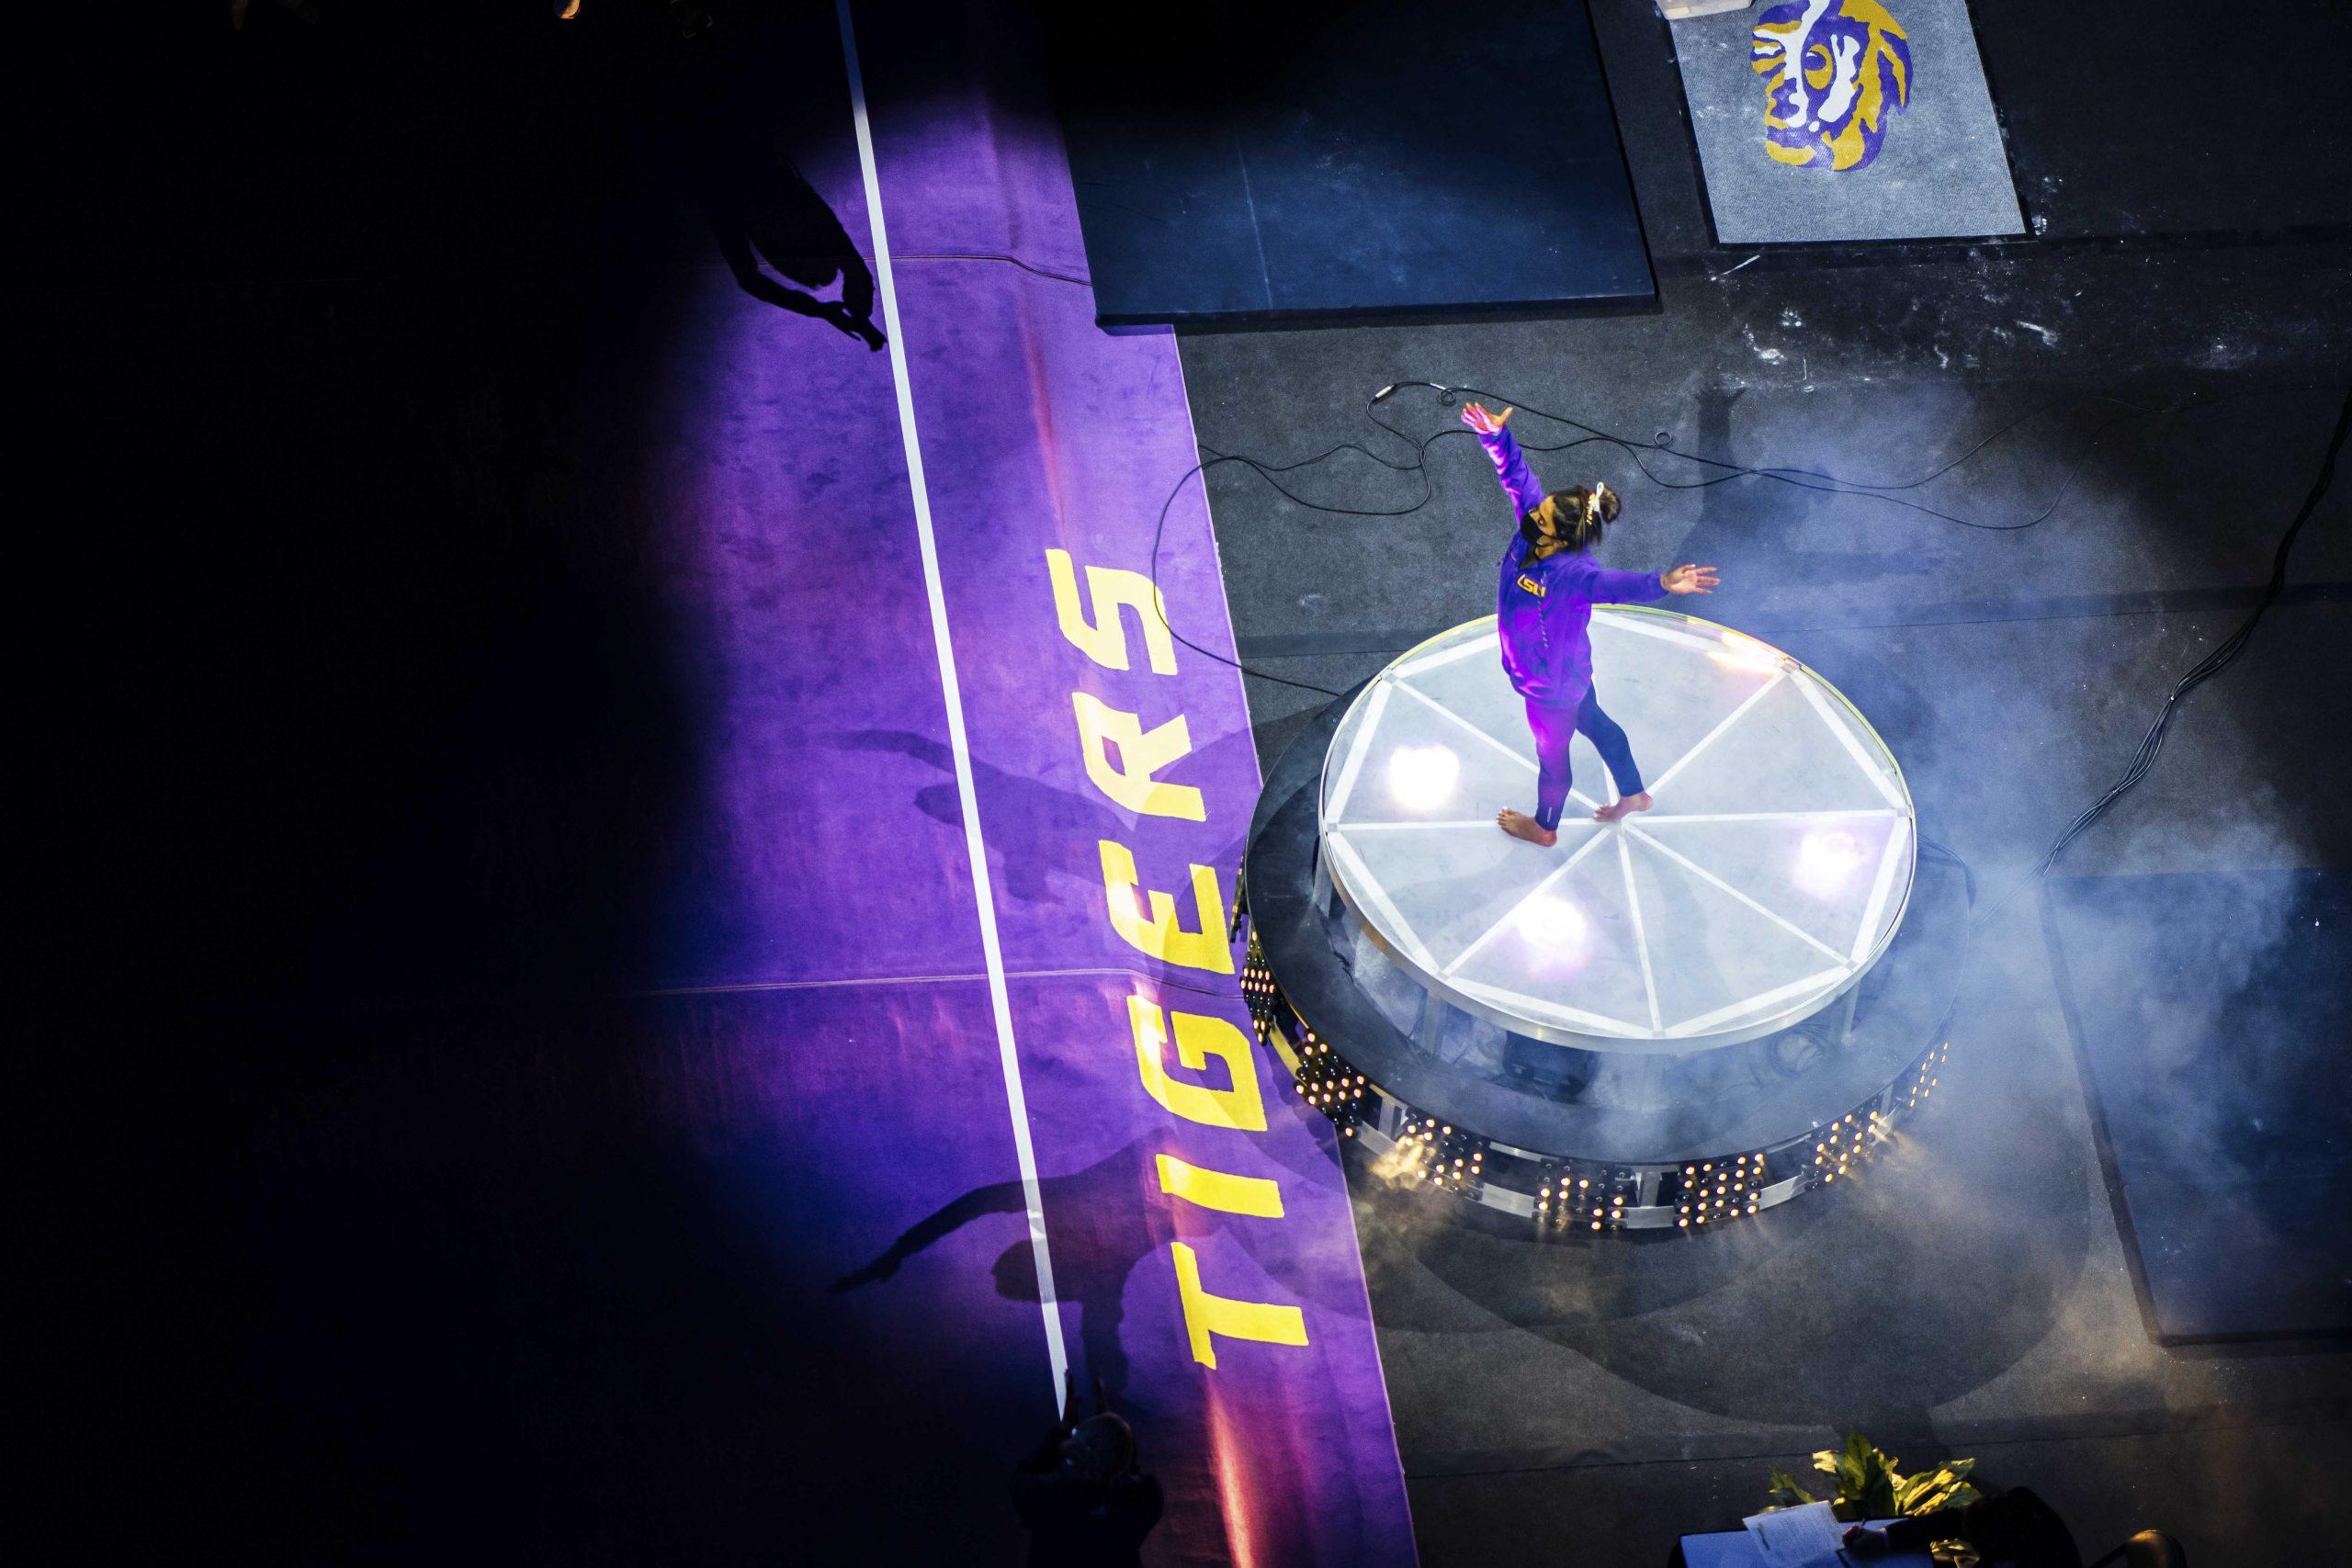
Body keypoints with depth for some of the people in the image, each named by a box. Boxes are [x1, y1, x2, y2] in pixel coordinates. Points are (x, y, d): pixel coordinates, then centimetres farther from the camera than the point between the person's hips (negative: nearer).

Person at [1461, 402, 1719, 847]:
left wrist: (1662, 583, -79)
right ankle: (1633, 794, 57)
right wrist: (1496, 437, -28)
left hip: (1551, 686, -8)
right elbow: (1517, 476, -16)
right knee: (1595, 724, 31)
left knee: (1552, 753, 22)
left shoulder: (1573, 573, -44)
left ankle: (1544, 827, 51)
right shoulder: (1536, 524, -24)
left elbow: (1618, 584, -62)